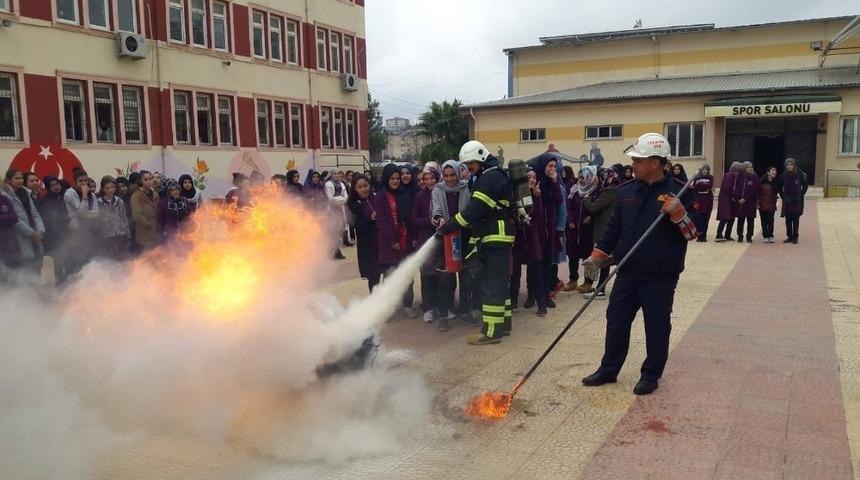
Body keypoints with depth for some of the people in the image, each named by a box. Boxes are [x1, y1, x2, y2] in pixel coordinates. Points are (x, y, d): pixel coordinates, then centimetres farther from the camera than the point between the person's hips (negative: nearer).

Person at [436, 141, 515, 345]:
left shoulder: (491, 177, -15)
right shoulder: (492, 176, 19)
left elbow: (474, 209, -22)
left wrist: (448, 227, -19)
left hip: (495, 240, -11)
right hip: (494, 239, 11)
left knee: (491, 284, -8)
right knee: (498, 282, 15)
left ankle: (491, 331, -4)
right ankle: (503, 323, 24)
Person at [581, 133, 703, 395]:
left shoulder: (679, 192, -8)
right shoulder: (626, 191, 5)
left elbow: (693, 232, -9)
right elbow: (614, 227, 13)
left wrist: (677, 212, -26)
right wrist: (599, 254, 7)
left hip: (661, 277, -5)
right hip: (627, 273, 5)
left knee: (656, 327, 8)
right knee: (616, 322, 12)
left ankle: (651, 375, 24)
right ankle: (608, 369, 27)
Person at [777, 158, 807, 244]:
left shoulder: (800, 174, -7)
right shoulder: (783, 176, -2)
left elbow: (805, 186, 5)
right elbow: (779, 187, 13)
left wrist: (801, 195, -1)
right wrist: (782, 196, 7)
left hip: (797, 201, -2)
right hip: (787, 201, 2)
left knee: (796, 220, 1)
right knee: (788, 220, 6)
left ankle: (795, 237, 8)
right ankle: (789, 237, 14)